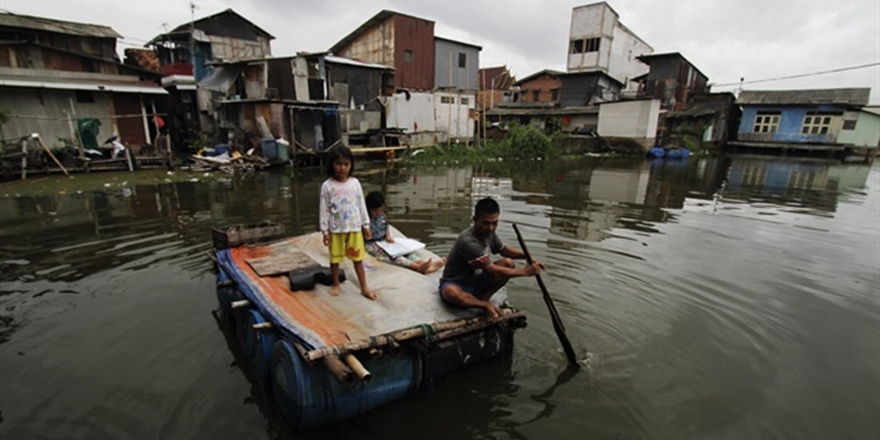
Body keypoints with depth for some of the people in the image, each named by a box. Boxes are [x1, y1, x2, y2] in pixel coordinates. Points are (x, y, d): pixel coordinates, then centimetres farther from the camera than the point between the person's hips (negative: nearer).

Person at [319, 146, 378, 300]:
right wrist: (325, 231, -6)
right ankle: (335, 284, 35)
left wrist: (366, 225, 6)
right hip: (335, 229, -1)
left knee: (358, 258, 10)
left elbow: (361, 205, 4)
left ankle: (364, 288, 19)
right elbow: (324, 210, -6)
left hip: (354, 227, 2)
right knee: (335, 258, 14)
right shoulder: (327, 186, -9)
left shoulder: (355, 183, -2)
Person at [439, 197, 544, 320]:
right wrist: (524, 272, -23)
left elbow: (505, 250, 11)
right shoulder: (468, 241, -32)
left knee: (509, 263, -11)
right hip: (456, 284, -7)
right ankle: (486, 305, -17)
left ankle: (483, 298, -11)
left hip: (476, 281, 7)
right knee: (450, 293, -43)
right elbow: (493, 271, -29)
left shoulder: (489, 233, -6)